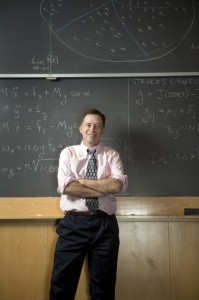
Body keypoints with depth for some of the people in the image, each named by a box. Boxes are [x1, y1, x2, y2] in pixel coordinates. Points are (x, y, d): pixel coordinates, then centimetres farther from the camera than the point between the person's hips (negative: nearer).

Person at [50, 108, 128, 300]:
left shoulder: (112, 155, 6)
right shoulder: (68, 153, 6)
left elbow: (118, 185, -11)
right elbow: (65, 187, -10)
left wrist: (82, 181, -10)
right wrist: (103, 189, -11)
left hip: (105, 225, 1)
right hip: (73, 224, 0)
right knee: (61, 284, 6)